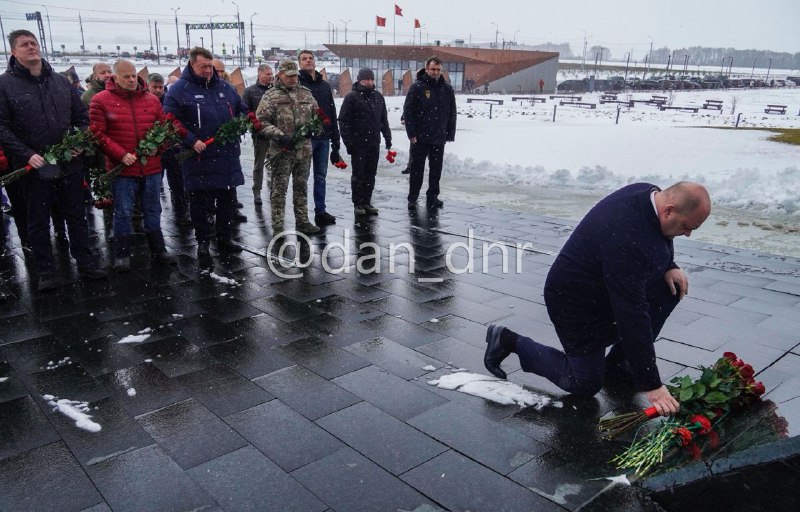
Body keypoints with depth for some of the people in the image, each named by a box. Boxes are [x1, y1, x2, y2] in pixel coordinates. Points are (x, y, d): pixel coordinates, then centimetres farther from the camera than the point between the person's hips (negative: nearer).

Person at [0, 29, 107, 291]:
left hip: (70, 164, 3)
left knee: (77, 216, 12)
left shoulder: (61, 82, 8)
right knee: (39, 222, 8)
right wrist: (26, 155, -18)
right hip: (33, 168, -3)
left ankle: (85, 263, 24)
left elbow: (81, 117, 13)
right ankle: (46, 271, 19)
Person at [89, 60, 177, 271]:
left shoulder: (151, 100, 8)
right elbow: (98, 134, -7)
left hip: (151, 167, 4)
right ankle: (122, 255, 15)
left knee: (153, 211, 13)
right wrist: (121, 155, -15)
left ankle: (158, 250, 24)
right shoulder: (101, 101, -3)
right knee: (123, 212, 3)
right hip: (122, 168, -3)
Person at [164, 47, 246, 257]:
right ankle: (203, 242, 18)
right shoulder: (179, 90, -4)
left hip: (228, 156, 5)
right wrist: (192, 141, -18)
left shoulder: (225, 87, 12)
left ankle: (225, 239, 24)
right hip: (199, 159, -4)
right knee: (201, 203, 4)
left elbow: (242, 111, 21)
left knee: (227, 200, 11)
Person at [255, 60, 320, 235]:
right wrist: (279, 136, -20)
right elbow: (261, 121, -9)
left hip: (304, 149, 5)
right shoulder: (271, 96, -3)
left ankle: (302, 221, 26)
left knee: (301, 186, 15)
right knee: (279, 188, -2)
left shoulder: (306, 93, 11)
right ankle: (278, 228, 3)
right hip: (282, 151, -5)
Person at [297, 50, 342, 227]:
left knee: (321, 176, 11)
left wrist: (335, 141, 13)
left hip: (323, 138, 6)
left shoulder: (325, 86, 16)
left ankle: (321, 211, 19)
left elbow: (332, 114, 16)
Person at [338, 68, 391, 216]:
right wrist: (348, 142, -13)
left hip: (374, 143, 5)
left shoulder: (378, 97, 12)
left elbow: (383, 119, 19)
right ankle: (358, 204, 9)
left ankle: (367, 201, 18)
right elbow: (343, 120, -8)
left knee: (371, 175, 9)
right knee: (358, 175, 2)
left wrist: (387, 137, 12)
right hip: (358, 143, -5)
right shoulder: (352, 97, -5)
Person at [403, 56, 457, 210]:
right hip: (420, 138, -3)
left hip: (439, 138, 3)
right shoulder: (417, 87, -5)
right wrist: (411, 134, -12)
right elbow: (408, 111, -7)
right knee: (417, 169, 3)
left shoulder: (447, 89, 6)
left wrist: (450, 134, 4)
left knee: (436, 169, 9)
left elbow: (452, 114, 9)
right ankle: (412, 198, 13)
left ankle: (433, 197, 19)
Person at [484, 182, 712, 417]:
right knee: (585, 385, 3)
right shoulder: (626, 240, -39)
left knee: (672, 288, -4)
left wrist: (668, 267, -7)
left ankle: (618, 363, 9)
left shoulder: (651, 194, -11)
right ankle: (509, 341, 13)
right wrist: (652, 385, -31)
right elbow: (632, 316, -36)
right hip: (576, 303, -9)